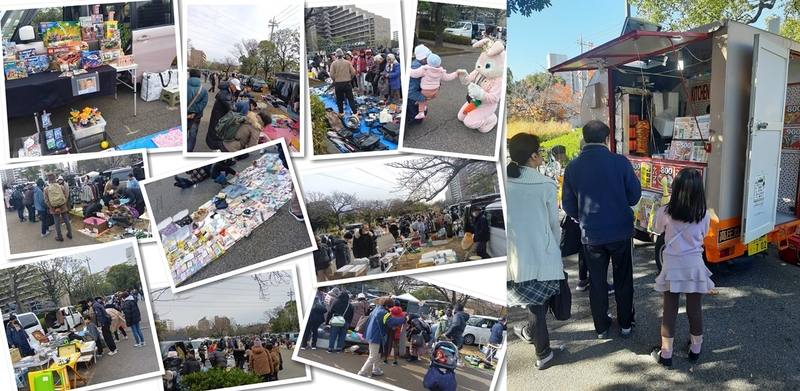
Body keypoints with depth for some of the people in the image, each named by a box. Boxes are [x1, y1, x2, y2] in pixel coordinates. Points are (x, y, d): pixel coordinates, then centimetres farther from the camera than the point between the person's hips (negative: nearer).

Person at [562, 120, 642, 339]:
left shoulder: (572, 167, -8)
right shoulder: (620, 162, -13)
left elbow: (568, 205, -1)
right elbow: (634, 197, -5)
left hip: (592, 234, 1)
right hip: (621, 231, -1)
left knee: (597, 281, 15)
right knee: (623, 280, 16)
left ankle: (601, 327, 26)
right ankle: (625, 324, 29)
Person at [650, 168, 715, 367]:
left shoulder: (665, 213, -17)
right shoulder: (705, 215, -12)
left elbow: (657, 230, 4)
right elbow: (703, 235, 7)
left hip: (672, 266, -1)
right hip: (695, 265, 1)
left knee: (670, 310, 8)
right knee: (695, 309, 15)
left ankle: (666, 354, 18)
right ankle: (695, 350, 33)